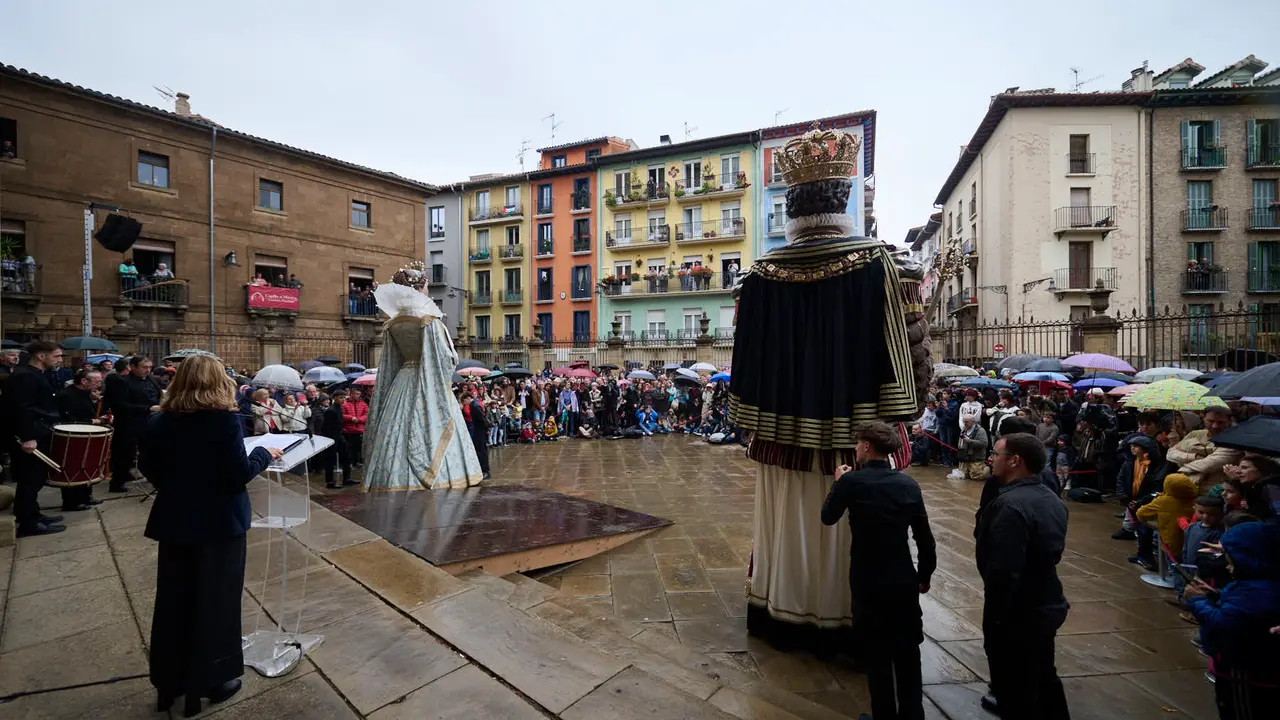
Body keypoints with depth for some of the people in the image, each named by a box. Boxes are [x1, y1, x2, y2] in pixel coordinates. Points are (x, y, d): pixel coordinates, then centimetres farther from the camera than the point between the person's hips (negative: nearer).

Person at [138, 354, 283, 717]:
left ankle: (169, 681, 34)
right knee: (215, 601, 11)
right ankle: (211, 679, 26)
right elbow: (239, 474, -20)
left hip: (175, 522, 5)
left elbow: (151, 471, 8)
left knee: (174, 600, 18)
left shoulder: (160, 421, -3)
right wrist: (264, 453, -4)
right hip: (219, 524, -5)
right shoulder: (225, 419, -19)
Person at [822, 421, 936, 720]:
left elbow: (828, 517, -1)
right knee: (907, 653, 20)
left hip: (868, 583, -4)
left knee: (877, 655, 12)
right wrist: (924, 575, 15)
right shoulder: (908, 484, -5)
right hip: (904, 581, 4)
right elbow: (925, 538, 0)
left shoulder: (852, 480, -16)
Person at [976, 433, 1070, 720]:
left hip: (1017, 614, -9)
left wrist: (993, 617, -17)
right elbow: (1052, 552, 13)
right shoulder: (1051, 499, 3)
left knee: (1016, 688, 10)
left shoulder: (1010, 505, -29)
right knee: (1042, 676, 27)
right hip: (1047, 605, 9)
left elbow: (1003, 571, -30)